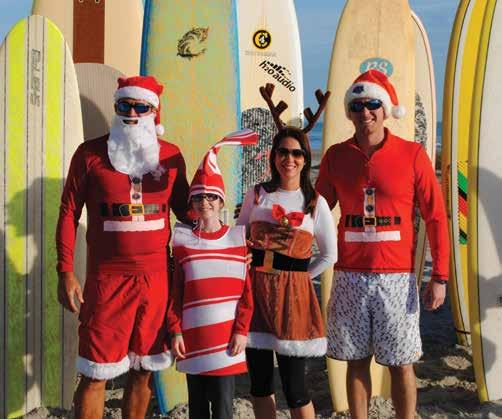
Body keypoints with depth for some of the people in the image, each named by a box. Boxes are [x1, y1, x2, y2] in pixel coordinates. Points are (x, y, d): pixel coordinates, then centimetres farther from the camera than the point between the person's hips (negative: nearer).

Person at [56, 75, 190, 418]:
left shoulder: (171, 155, 7)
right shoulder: (91, 153, 0)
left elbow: (186, 210, 17)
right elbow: (69, 213, 1)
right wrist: (65, 272, -5)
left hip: (157, 277, 3)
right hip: (107, 278, -3)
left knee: (144, 370, 12)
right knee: (95, 373, 0)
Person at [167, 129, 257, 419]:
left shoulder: (239, 237, 0)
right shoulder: (183, 239, 4)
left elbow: (248, 290, -1)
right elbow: (176, 291, 5)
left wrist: (242, 330, -6)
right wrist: (175, 331, 0)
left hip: (227, 337, -2)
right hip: (193, 336, 2)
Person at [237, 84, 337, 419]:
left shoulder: (315, 203, 2)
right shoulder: (257, 194, 6)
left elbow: (329, 254, 9)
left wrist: (299, 276, 2)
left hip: (293, 294, -2)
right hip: (255, 289, 2)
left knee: (294, 387, -1)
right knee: (259, 381, 10)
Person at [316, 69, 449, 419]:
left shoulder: (412, 155, -3)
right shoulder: (335, 156, 5)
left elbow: (436, 217, -2)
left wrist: (440, 276, -5)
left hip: (397, 278, -2)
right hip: (350, 276, 2)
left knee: (401, 364, 6)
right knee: (357, 361, 11)